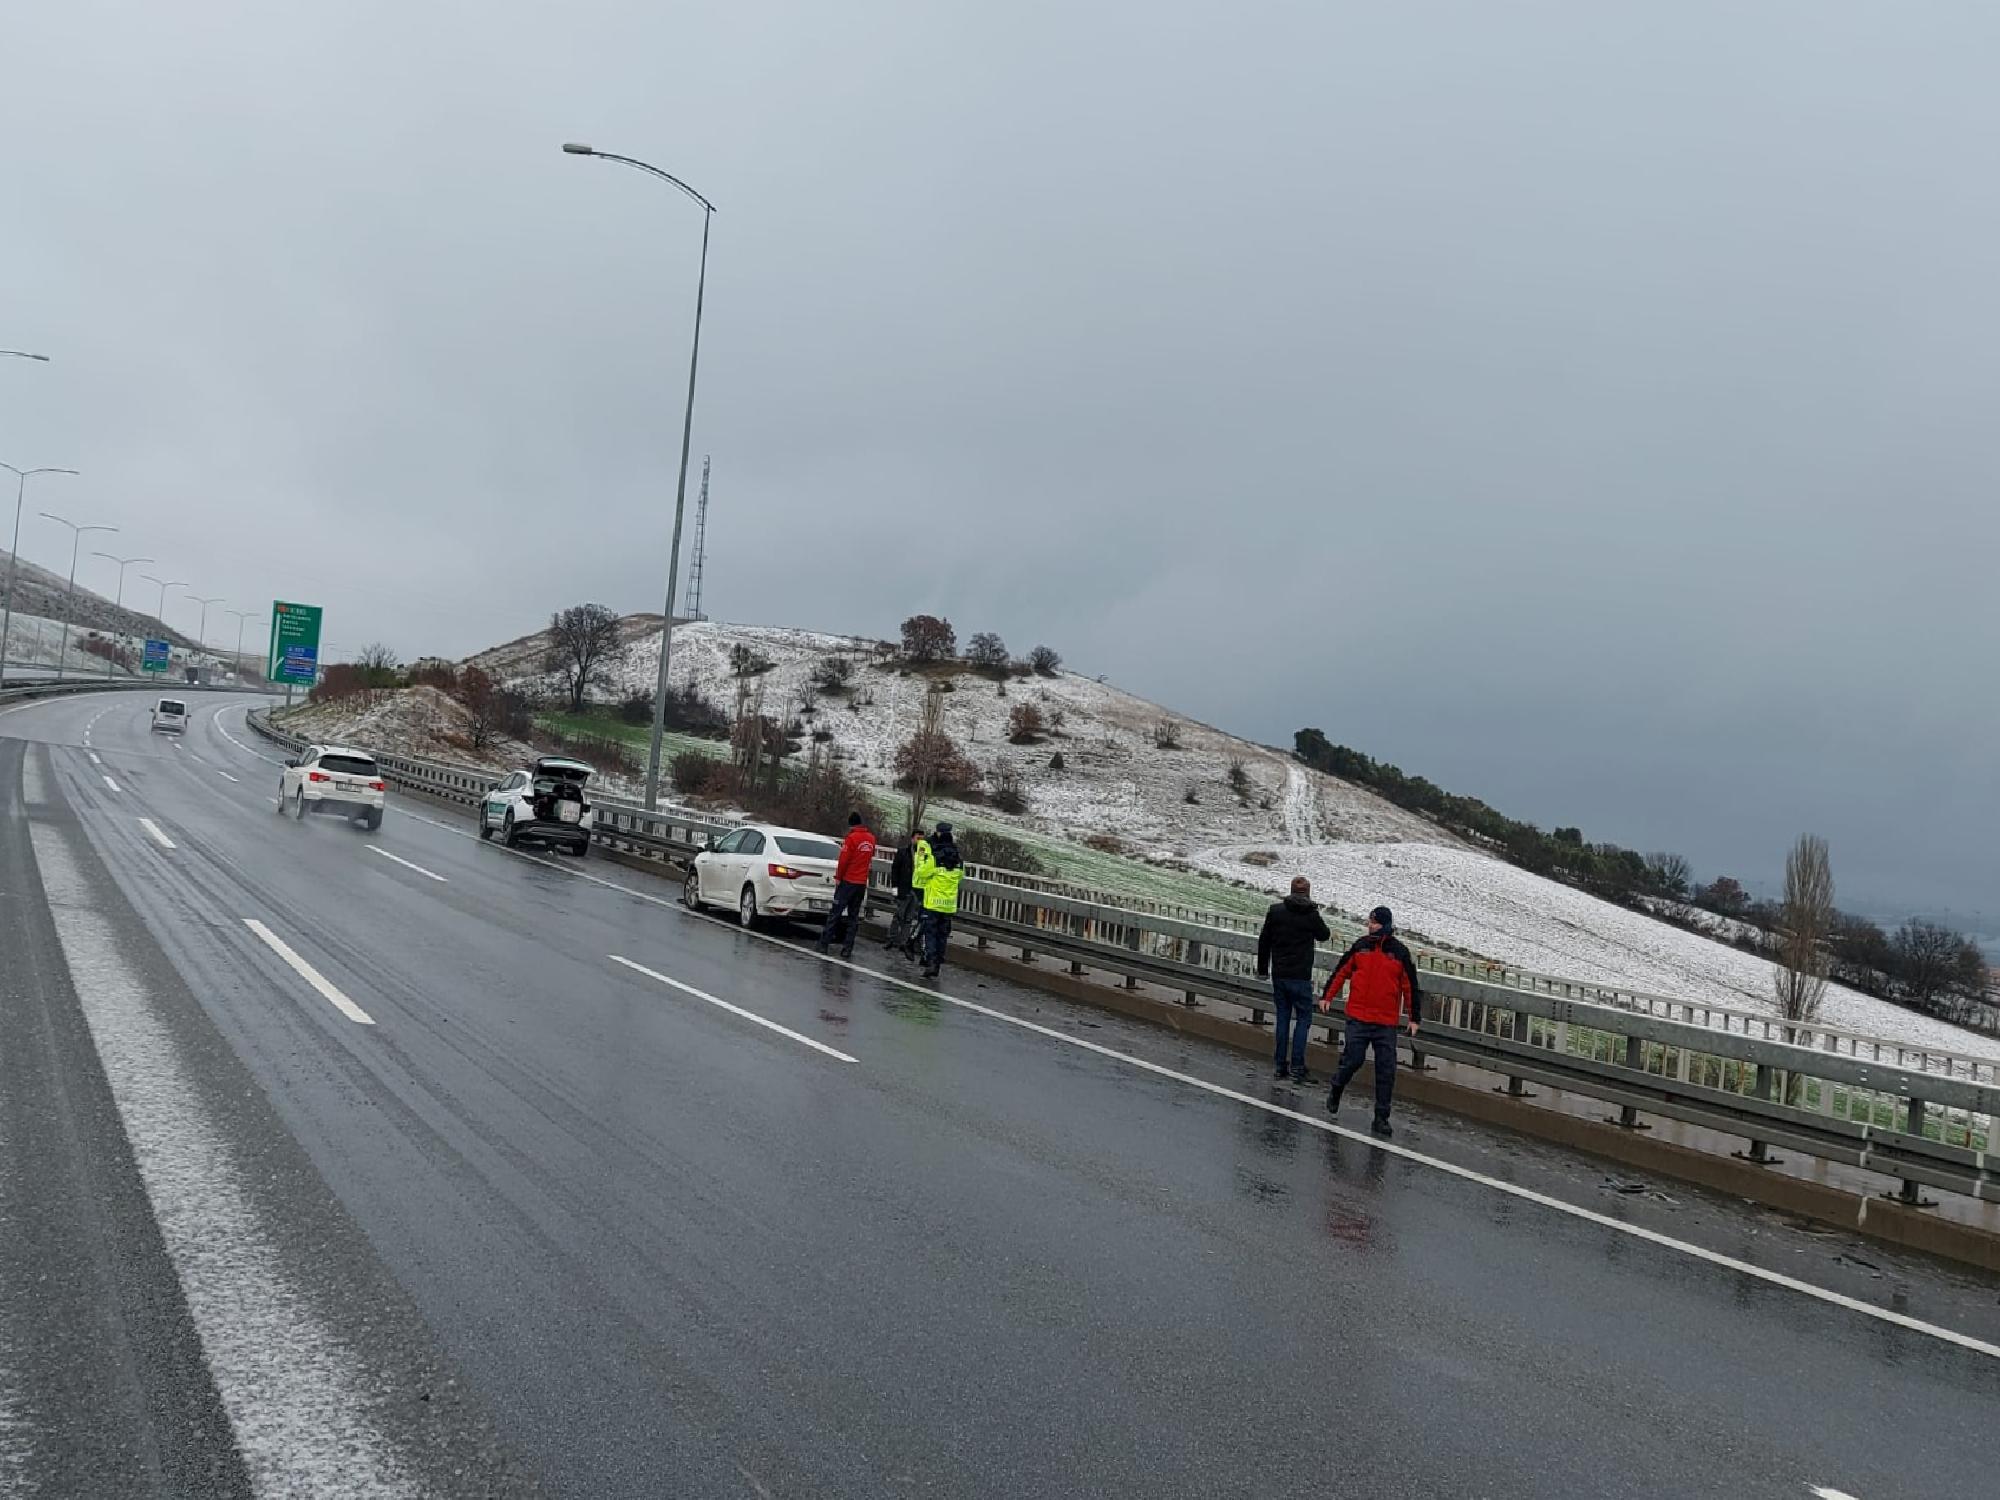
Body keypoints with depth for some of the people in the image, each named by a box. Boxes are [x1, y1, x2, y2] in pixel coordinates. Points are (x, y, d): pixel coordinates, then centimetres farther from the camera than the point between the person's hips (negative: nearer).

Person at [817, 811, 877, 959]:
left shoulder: (852, 837, -11)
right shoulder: (871, 838, 6)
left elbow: (844, 860, -12)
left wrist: (838, 877, -5)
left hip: (848, 881, -5)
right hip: (862, 883, 5)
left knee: (835, 913, 0)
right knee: (853, 916, 8)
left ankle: (823, 944, 0)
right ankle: (847, 949, 4)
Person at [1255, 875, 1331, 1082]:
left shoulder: (1275, 911, 1)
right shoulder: (1312, 915, -7)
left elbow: (1263, 941, 5)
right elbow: (1324, 935, 12)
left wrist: (1262, 969, 15)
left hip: (1278, 975, 4)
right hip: (1300, 976, -3)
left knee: (1283, 1018, 11)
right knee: (1303, 1018, 4)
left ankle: (1281, 1065, 12)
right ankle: (1297, 1066, -5)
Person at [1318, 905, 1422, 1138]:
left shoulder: (1400, 953, -1)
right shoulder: (1361, 945, 3)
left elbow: (1410, 987, 4)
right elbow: (1342, 971, 13)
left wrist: (1413, 1018, 4)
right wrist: (1327, 996, 12)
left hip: (1387, 1023, 0)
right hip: (1358, 1018, 0)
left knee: (1386, 1071, -1)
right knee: (1353, 1061, -2)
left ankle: (1381, 1118, 7)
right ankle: (1335, 1091, 28)